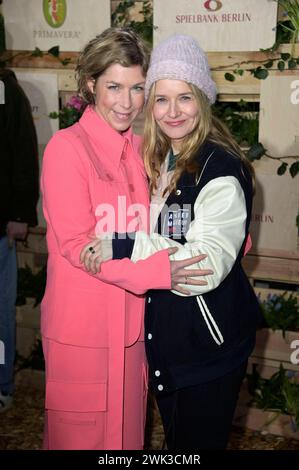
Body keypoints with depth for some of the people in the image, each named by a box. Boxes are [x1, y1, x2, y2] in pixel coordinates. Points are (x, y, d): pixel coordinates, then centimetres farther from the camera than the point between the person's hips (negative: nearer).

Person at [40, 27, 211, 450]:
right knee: (82, 431, 11)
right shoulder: (67, 147, -13)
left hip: (131, 321, 6)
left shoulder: (140, 149, 7)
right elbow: (75, 243, -17)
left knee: (127, 425, 19)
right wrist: (156, 272, -26)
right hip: (82, 324, -6)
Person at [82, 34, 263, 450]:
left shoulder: (221, 169, -20)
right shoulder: (159, 159, 6)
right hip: (165, 333, 8)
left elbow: (207, 266, -28)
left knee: (200, 442, 11)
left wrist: (123, 246, -29)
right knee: (174, 437, 24)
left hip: (208, 342, -8)